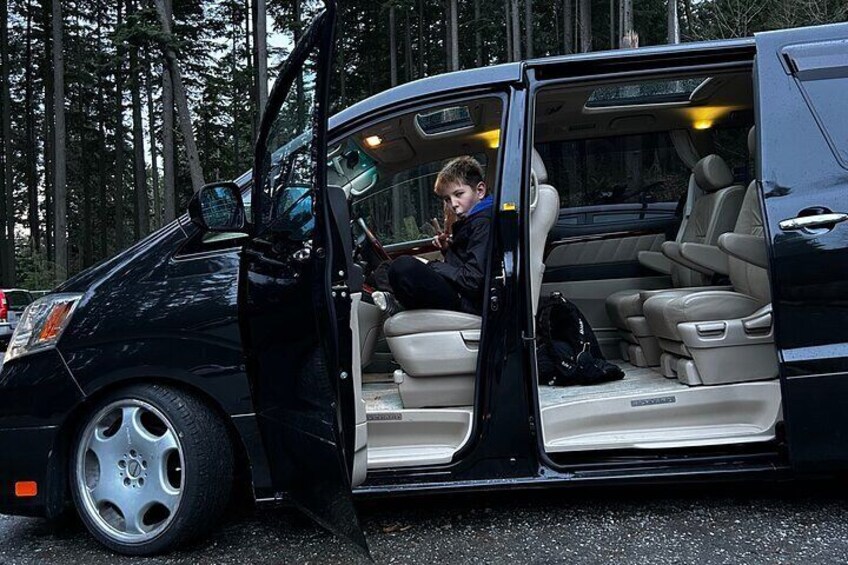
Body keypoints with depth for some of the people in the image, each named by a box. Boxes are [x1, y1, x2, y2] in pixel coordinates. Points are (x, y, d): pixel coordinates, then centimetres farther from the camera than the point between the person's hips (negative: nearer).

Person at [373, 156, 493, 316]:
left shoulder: (484, 223, -14)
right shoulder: (472, 220, 17)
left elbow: (473, 280, -23)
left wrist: (431, 266, -12)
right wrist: (449, 248, 9)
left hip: (470, 305, -11)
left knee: (403, 266, -29)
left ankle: (400, 306, -2)